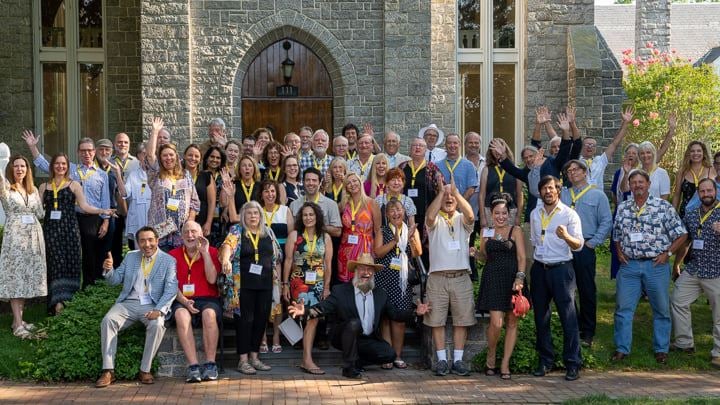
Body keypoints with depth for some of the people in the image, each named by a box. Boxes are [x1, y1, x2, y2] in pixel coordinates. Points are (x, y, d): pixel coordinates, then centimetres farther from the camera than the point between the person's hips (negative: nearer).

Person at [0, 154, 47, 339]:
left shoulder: (33, 189, 13)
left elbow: (40, 214, 15)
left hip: (33, 236, 5)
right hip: (15, 237, -5)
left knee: (28, 277, 7)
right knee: (16, 278, -5)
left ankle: (19, 319, 17)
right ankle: (18, 325, -4)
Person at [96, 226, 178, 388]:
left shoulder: (168, 261, 3)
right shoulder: (130, 257, 16)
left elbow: (171, 289, -7)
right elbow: (115, 280, 15)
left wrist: (158, 310, -22)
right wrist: (108, 270, -9)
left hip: (152, 306, -3)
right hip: (128, 303, 3)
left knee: (157, 324, -34)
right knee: (108, 320, -25)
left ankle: (145, 370, -21)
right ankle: (108, 371, -23)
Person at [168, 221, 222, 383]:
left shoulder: (212, 252, 11)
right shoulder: (173, 255, 13)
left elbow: (212, 279, -4)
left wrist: (205, 252, -6)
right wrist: (184, 301, -13)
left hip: (208, 299, 0)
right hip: (182, 301, 0)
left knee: (209, 314, -35)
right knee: (181, 316, -34)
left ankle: (210, 364, -30)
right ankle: (193, 366, -36)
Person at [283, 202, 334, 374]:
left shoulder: (325, 237, 7)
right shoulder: (294, 235, 2)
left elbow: (328, 264, 7)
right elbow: (288, 261, 1)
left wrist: (327, 287, 3)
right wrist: (285, 284, -2)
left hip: (318, 284, 3)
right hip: (299, 282, -3)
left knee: (312, 319, 2)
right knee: (312, 318, -17)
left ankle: (306, 360, 9)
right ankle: (308, 360, -17)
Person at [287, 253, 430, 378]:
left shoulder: (380, 294, 10)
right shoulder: (340, 291, -3)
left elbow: (396, 314, 10)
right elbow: (323, 307, -13)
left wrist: (416, 312, -6)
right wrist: (305, 311, -33)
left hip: (370, 340, 4)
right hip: (344, 337, -4)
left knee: (389, 354, -19)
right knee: (354, 323, -33)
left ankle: (357, 361, 6)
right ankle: (349, 367, -19)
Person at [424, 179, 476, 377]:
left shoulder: (462, 220, 9)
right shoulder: (435, 220, 6)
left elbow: (470, 216, -15)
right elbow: (430, 216, -18)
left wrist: (456, 192, -18)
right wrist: (441, 191, -17)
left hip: (461, 277, 1)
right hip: (438, 277, -1)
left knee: (461, 320, 3)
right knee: (437, 320, 0)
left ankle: (458, 360, 10)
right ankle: (442, 360, 8)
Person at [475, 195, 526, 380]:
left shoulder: (516, 231, 4)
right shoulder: (486, 232, 11)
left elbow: (522, 257, -3)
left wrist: (519, 278, -17)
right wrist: (479, 248, -2)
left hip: (512, 279, 0)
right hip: (493, 279, 0)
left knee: (512, 322, 2)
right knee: (496, 322, -12)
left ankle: (505, 363, 10)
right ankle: (491, 356, 12)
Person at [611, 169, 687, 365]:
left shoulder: (663, 207, -4)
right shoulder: (623, 208, 8)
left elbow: (681, 234, -1)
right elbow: (616, 235, 21)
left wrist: (667, 253, -6)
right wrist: (620, 252, 6)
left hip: (656, 265, -2)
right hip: (629, 265, 3)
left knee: (661, 309, 7)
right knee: (623, 308, 3)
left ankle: (661, 349, 20)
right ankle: (621, 348, 13)